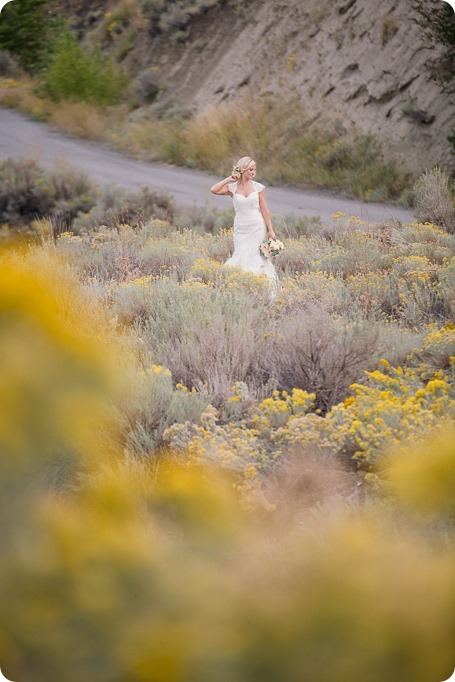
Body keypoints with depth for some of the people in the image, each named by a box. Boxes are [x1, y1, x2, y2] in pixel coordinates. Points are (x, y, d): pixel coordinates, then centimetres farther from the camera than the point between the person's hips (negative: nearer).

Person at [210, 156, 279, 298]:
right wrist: (230, 178, -8)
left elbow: (264, 209, 3)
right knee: (243, 258, -5)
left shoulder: (258, 187, 1)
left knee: (253, 257, -3)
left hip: (257, 228, 0)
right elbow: (214, 190, -16)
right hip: (241, 229, 0)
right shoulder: (232, 187, 0)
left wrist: (270, 230, -1)